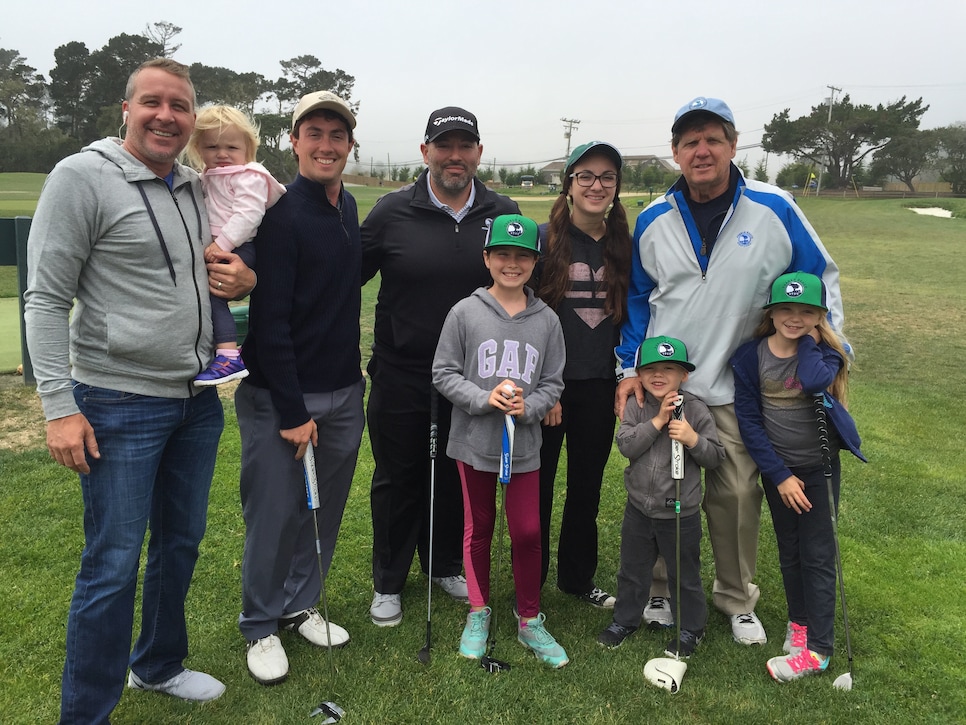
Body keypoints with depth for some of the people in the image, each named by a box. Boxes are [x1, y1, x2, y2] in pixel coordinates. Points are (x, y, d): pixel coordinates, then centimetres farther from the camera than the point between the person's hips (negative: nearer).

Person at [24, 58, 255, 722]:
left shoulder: (199, 188, 11)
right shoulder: (82, 177, -9)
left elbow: (222, 272, 24)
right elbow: (45, 299, -10)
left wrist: (245, 282, -1)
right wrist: (60, 407, -16)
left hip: (198, 400, 7)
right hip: (120, 405, -6)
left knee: (181, 544, 18)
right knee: (113, 563, 1)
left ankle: (160, 665, 39)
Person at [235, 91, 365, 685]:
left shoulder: (349, 207, 9)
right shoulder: (281, 215, -14)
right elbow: (270, 321, -18)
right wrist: (293, 411, -17)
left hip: (344, 391, 7)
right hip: (280, 397, -7)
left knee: (325, 511, 14)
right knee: (275, 513, 5)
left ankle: (300, 605, 34)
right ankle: (262, 626, 25)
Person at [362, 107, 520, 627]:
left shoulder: (503, 214, 0)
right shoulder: (393, 211, -6)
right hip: (400, 377, -2)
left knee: (458, 480, 16)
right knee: (398, 481, 12)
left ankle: (446, 565, 39)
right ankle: (388, 583, 31)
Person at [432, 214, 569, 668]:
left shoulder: (546, 320, -2)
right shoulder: (464, 313, -7)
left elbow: (553, 383, 3)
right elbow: (443, 374, -5)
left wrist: (527, 407, -16)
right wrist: (485, 398, -19)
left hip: (524, 445, 1)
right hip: (473, 442, -1)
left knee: (528, 532, 6)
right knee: (478, 527, 15)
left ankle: (530, 621, 25)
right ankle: (479, 612, 34)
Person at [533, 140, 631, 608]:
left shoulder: (623, 245, 6)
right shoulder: (544, 239, -6)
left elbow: (629, 317, 12)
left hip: (599, 387, 4)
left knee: (587, 487, 15)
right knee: (537, 487, 7)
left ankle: (577, 578, 34)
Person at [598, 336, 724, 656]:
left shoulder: (696, 410, -12)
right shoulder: (636, 408, -5)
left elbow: (716, 457, -9)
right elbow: (625, 445, -17)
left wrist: (693, 439, -27)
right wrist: (657, 421, -23)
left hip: (681, 513, -3)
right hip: (639, 509, 3)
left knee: (684, 575, 14)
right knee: (632, 570, 19)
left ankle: (691, 628, 36)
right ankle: (624, 620, 39)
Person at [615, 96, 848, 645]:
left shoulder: (774, 209, -5)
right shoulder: (653, 220, 1)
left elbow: (820, 278, 5)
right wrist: (629, 367, 1)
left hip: (737, 388, -1)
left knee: (737, 494, 8)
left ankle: (737, 600, 30)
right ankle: (660, 592, 30)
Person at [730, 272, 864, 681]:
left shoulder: (826, 352, -9)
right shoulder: (751, 356, -7)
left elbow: (815, 382, -34)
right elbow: (748, 420, -7)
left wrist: (807, 340, -17)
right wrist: (779, 475, -10)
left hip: (820, 466, -2)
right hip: (777, 468, 2)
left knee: (817, 555, -3)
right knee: (789, 551, 15)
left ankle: (817, 650, 3)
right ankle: (799, 620, 34)